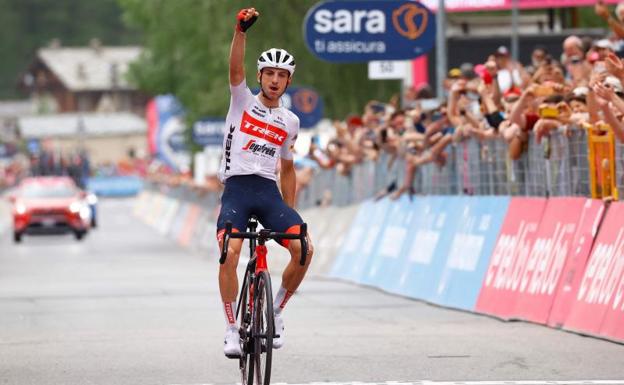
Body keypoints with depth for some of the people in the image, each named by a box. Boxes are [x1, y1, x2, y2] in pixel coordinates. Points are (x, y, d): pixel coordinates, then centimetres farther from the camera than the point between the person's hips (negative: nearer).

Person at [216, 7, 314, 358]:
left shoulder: (290, 122, 15)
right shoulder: (243, 101, 7)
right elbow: (236, 68, -12)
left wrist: (291, 213, 18)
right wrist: (241, 31, -28)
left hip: (269, 192, 3)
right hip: (237, 188, -3)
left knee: (303, 249, -18)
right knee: (229, 253, -26)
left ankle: (276, 311, 4)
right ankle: (232, 329, -16)